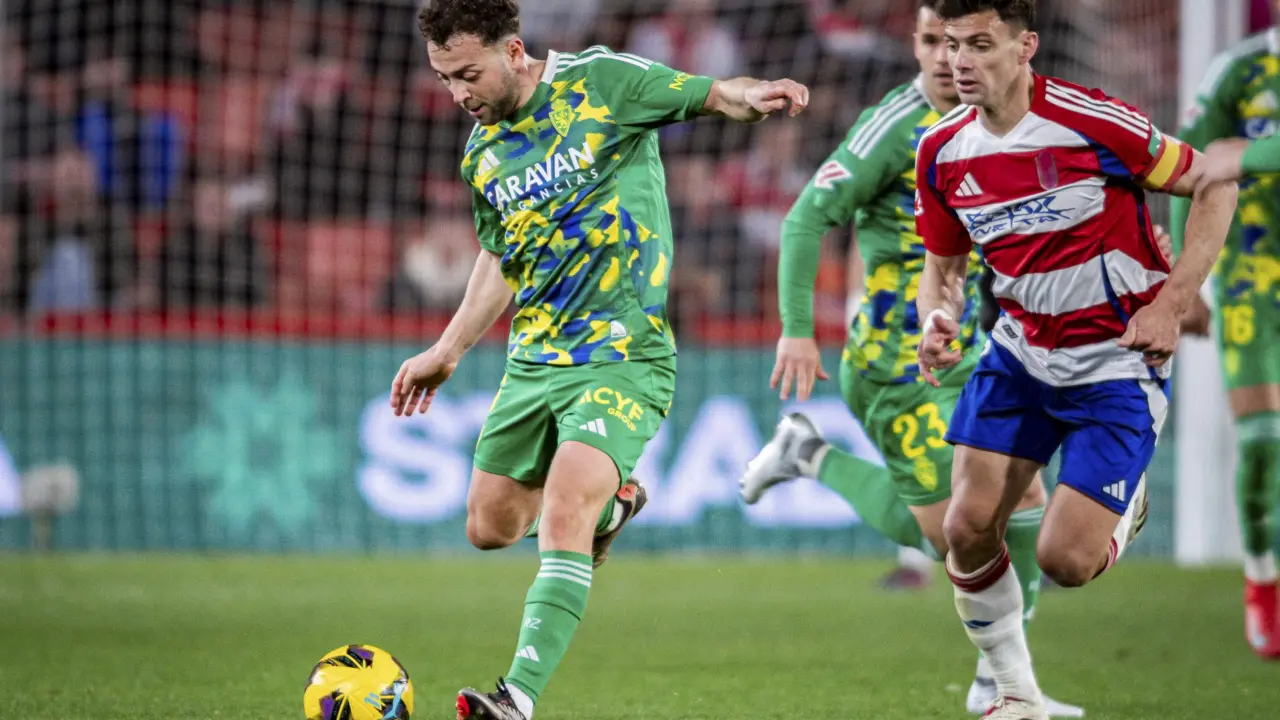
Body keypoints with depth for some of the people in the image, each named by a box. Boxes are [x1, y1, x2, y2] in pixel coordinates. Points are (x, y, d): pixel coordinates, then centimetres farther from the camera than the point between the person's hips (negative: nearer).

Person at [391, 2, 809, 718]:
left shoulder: (598, 82, -9)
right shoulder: (482, 155, 8)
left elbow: (712, 95, -7)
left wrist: (748, 95, -31)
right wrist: (448, 351, 22)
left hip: (623, 355, -7)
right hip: (534, 358, 7)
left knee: (562, 521, -24)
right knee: (492, 526, 13)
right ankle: (610, 500, 42)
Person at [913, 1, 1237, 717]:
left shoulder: (1091, 120, -21)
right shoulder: (943, 152, -3)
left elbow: (1215, 184, -11)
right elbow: (944, 265, 11)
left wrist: (1172, 303, -16)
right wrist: (937, 323, -13)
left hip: (1119, 361, -5)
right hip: (1021, 354, 5)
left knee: (1065, 559, -13)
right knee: (968, 529, -7)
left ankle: (1127, 506, 24)